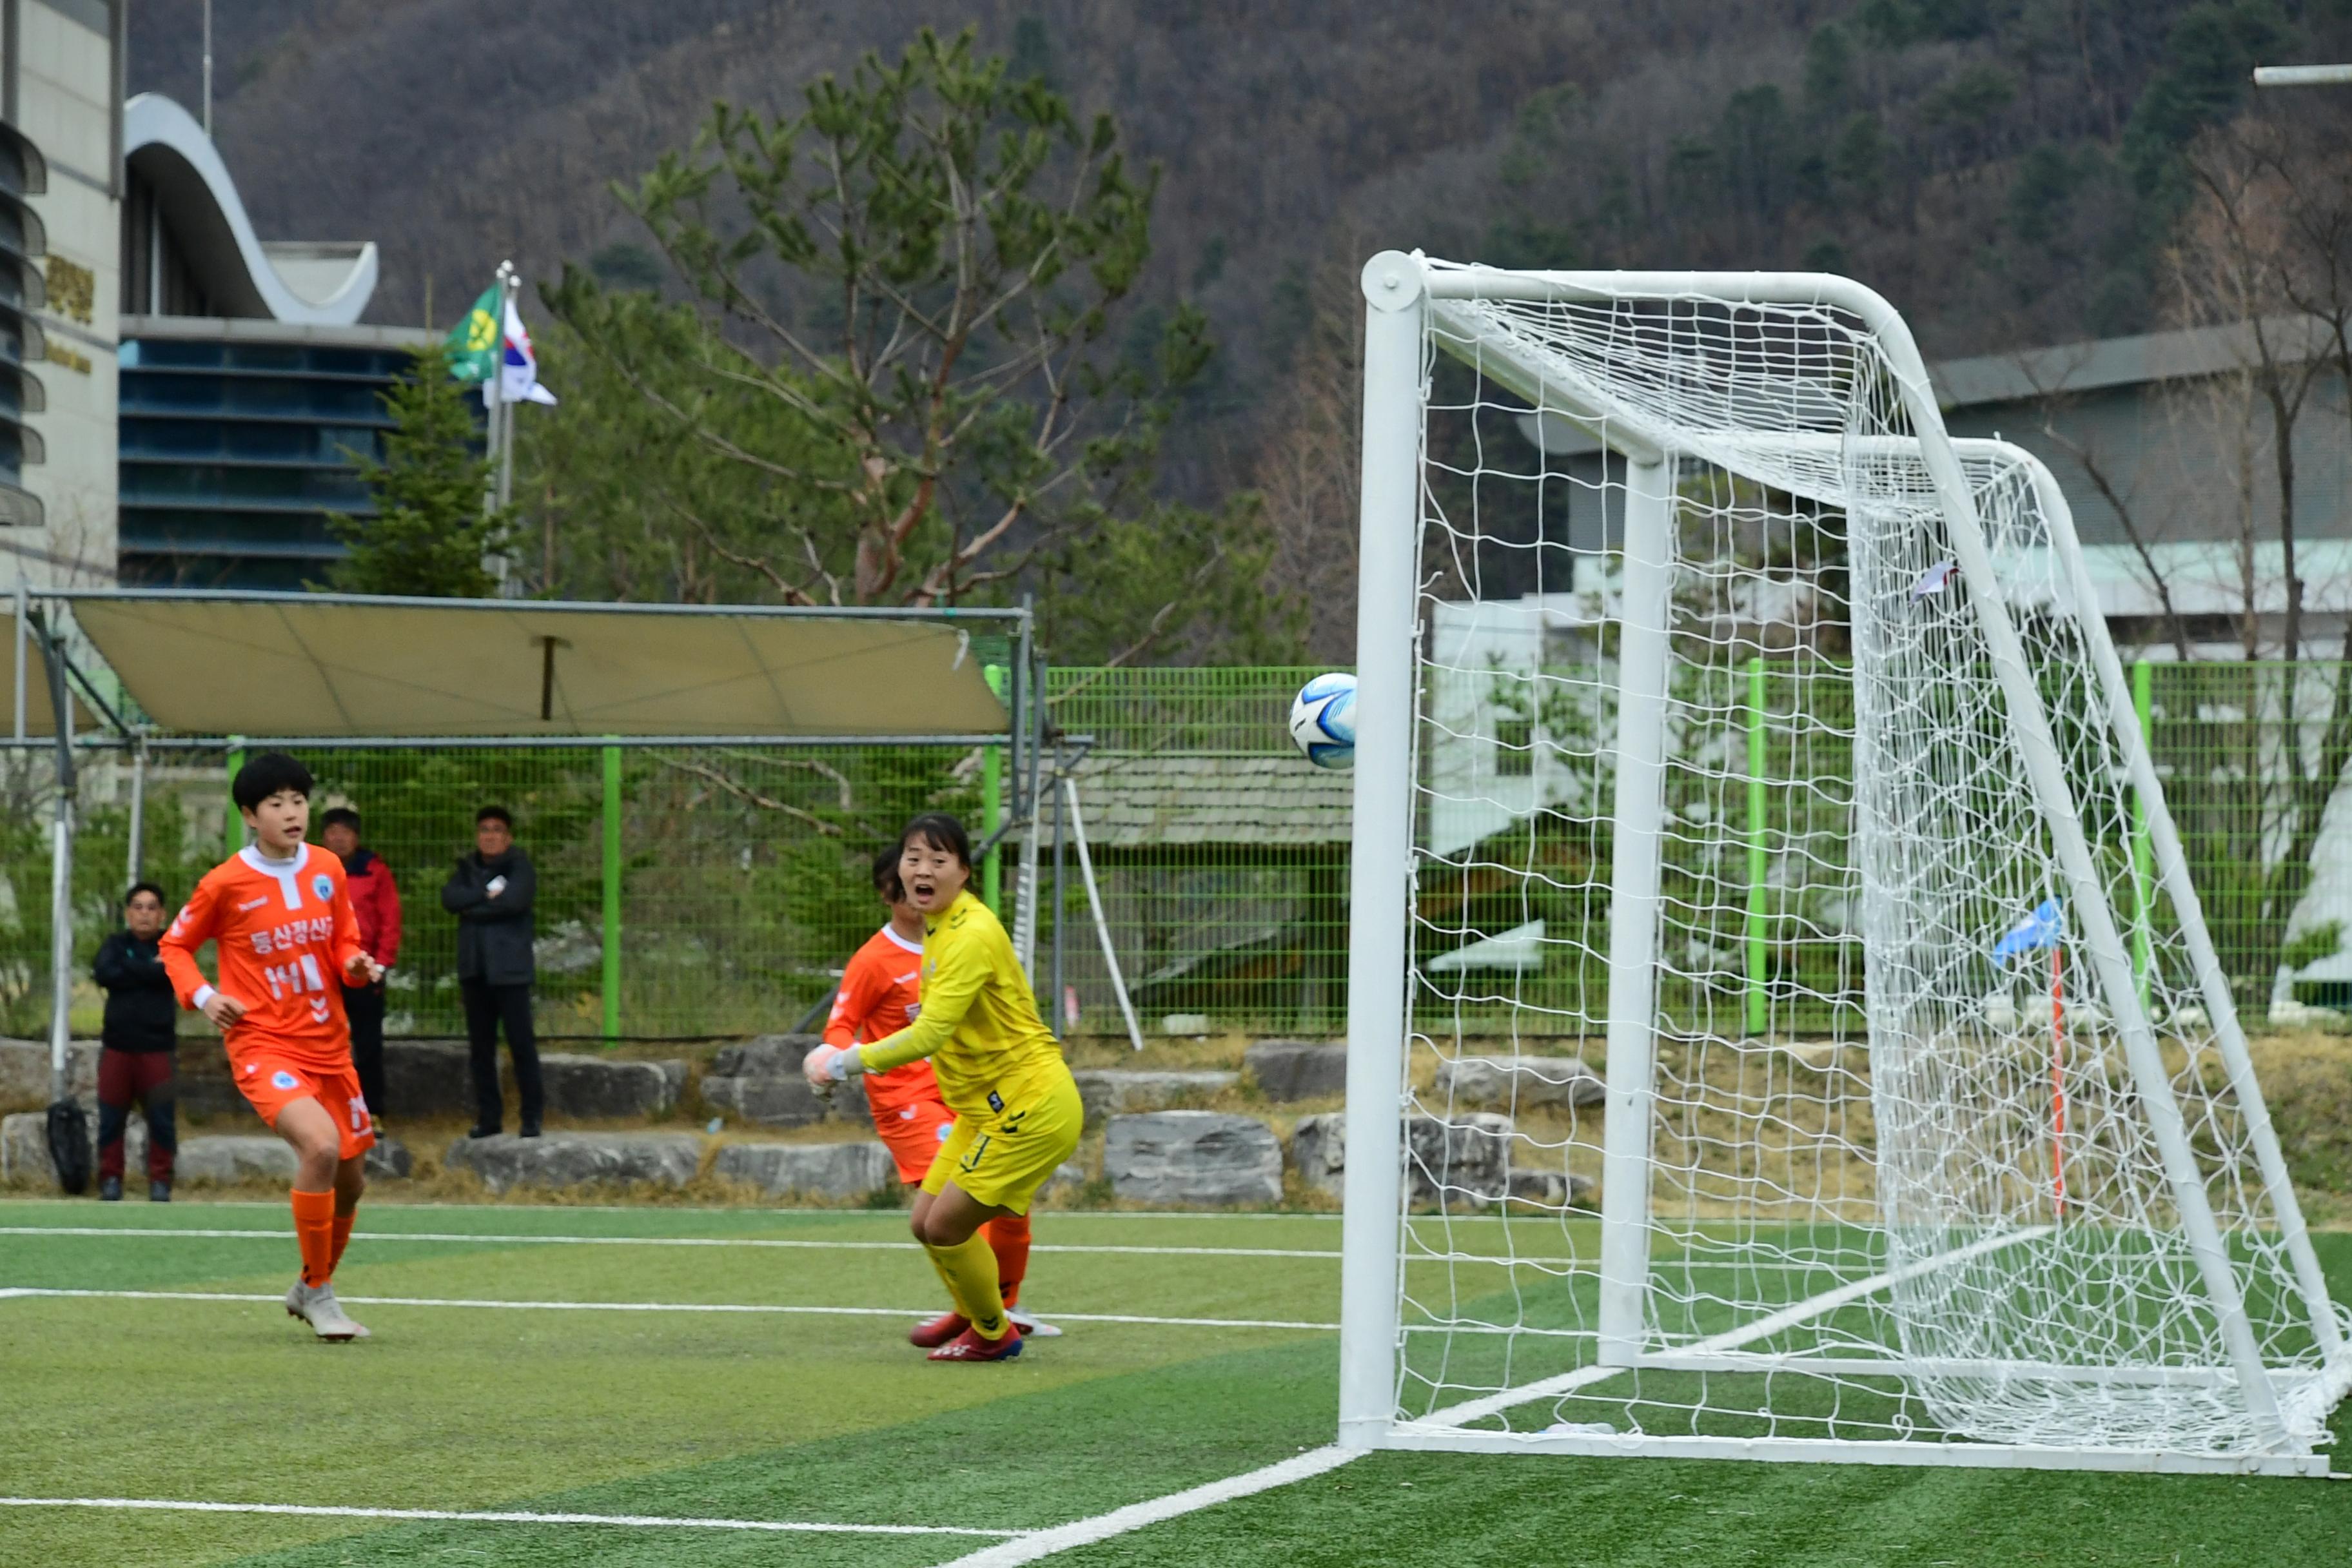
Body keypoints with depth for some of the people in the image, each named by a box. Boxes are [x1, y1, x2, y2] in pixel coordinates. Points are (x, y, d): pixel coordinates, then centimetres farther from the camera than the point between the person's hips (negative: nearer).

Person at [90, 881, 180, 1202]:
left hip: (157, 1046, -1)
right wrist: (150, 970, -10)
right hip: (118, 1045, 1)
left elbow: (171, 974, -14)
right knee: (111, 1117, 1)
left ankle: (161, 1181, 7)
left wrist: (128, 969, -8)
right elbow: (104, 973, -11)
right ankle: (110, 1178, 10)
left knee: (162, 1118, -2)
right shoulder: (115, 944, 9)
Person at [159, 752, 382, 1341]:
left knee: (351, 1179, 12)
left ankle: (312, 1287, 39)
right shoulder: (225, 883, -7)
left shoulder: (327, 869, 4)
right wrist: (203, 996, -9)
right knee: (321, 1145, -28)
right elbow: (175, 946, 7)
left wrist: (357, 964, -7)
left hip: (329, 1046, 6)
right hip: (263, 1045, -6)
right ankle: (319, 1293, -11)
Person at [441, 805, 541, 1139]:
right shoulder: (467, 868, 15)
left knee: (521, 1041, -7)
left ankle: (532, 1117, -2)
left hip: (509, 969, -5)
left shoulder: (519, 866, 1)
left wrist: (473, 908, -7)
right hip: (474, 969, 5)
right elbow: (450, 898, -2)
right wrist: (487, 893, -13)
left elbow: (515, 899, -17)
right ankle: (488, 1117, 12)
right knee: (481, 1045, 6)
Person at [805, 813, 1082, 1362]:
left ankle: (993, 1334, 13)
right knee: (927, 1223, 8)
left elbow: (929, 1035, -28)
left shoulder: (972, 936, -22)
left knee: (946, 1225, -9)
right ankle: (982, 1322, 26)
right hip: (985, 1108, 10)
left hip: (1030, 1106, -10)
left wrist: (852, 1060, -20)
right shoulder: (939, 929, 9)